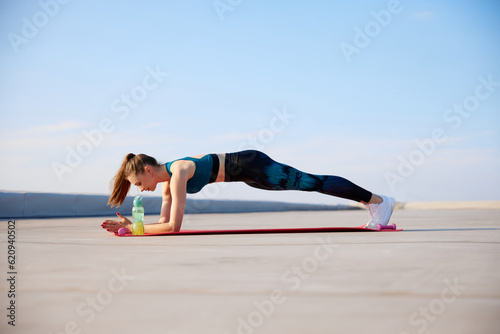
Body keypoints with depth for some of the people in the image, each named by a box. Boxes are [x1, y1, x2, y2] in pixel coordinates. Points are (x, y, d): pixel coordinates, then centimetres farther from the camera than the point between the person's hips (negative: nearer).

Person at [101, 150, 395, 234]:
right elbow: (164, 222, 9)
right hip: (243, 171, 8)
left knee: (313, 183, -3)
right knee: (309, 184, 16)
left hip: (250, 166, -8)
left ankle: (379, 200, 6)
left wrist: (135, 229, -22)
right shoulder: (166, 182, 3)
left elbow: (173, 226, -27)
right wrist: (131, 226, -1)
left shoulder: (177, 173, -23)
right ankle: (372, 203, 29)